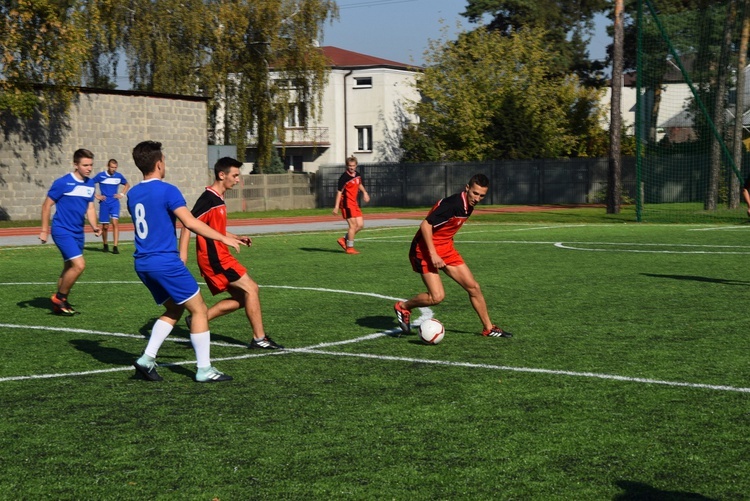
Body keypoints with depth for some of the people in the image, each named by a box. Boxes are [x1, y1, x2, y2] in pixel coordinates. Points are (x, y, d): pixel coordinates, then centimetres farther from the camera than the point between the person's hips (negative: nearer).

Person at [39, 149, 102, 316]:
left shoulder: (90, 185, 6)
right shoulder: (62, 183, -13)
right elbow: (47, 205, -6)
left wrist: (94, 227, -3)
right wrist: (44, 230, -7)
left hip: (77, 232, 7)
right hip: (62, 231, -7)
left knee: (70, 268, 14)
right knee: (79, 265, -19)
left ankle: (60, 303, 27)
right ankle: (59, 298, -2)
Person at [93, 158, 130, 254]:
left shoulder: (119, 176, 4)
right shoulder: (101, 175, -4)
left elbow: (127, 185, 22)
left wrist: (122, 194, 8)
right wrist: (96, 196, -4)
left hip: (115, 203, 1)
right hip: (104, 203, -1)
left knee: (115, 222, -16)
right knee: (105, 226, 5)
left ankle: (115, 247, -17)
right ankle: (105, 245, 27)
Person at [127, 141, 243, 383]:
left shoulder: (132, 194, 11)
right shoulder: (167, 191, -12)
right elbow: (190, 222, -20)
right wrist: (223, 238, -16)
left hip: (142, 263, 8)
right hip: (166, 262, -8)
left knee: (174, 309, 20)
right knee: (199, 310, 3)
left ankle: (147, 358, 5)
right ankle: (204, 369, 3)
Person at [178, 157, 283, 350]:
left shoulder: (218, 199, 16)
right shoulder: (208, 199, -15)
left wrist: (236, 238, 17)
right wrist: (183, 253, -27)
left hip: (219, 257, 10)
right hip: (215, 259, -10)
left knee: (240, 298, 9)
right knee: (250, 288, -8)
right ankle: (259, 338, -3)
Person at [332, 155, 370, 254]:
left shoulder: (358, 175, 8)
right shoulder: (344, 177, -15)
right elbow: (339, 192, -17)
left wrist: (364, 192, 17)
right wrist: (336, 206, -21)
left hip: (354, 203, 8)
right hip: (347, 204, -8)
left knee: (360, 225, 7)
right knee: (353, 225, -9)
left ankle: (344, 239, 19)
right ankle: (349, 248, 1)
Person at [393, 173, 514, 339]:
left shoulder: (468, 206, 4)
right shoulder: (452, 204, -25)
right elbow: (426, 225, -26)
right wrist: (433, 254, -27)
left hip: (446, 249, 9)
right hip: (426, 250, -9)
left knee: (474, 287, 6)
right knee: (437, 296, -17)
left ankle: (488, 328, 19)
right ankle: (403, 307, 9)